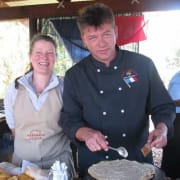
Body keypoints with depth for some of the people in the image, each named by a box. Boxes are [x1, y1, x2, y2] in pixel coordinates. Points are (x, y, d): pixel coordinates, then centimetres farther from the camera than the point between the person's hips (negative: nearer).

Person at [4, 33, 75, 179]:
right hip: (22, 160, 2)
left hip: (58, 161, -1)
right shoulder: (14, 89, -3)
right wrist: (26, 137, 0)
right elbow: (12, 125, 9)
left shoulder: (64, 88, -9)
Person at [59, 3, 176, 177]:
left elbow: (163, 106, 1)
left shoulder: (143, 65, -6)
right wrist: (85, 133, -24)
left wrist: (161, 128, -19)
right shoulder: (74, 76, -4)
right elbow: (68, 119, -4)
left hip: (138, 160, 0)